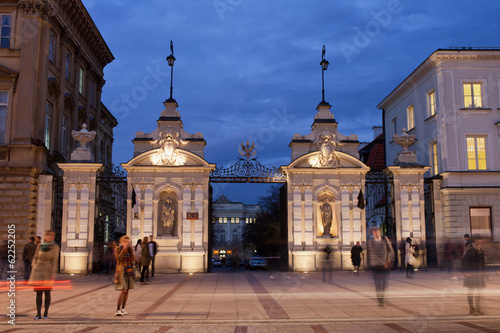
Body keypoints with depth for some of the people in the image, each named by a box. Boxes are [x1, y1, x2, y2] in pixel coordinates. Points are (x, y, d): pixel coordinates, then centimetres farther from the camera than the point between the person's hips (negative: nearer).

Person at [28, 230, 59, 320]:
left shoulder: (55, 247, -1)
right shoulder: (40, 246, 6)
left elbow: (55, 261, -5)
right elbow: (35, 257, 14)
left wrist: (54, 273, -10)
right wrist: (33, 267, 3)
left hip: (48, 271, -2)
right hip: (38, 271, 2)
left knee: (47, 292, 1)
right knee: (38, 293, 2)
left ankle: (46, 313, 10)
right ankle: (38, 313, 7)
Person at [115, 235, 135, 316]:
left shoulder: (129, 249, 8)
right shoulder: (118, 248, -6)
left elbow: (133, 259, -2)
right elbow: (119, 258, -21)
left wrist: (130, 249, -8)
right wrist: (124, 248, -21)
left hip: (129, 272, 6)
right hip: (122, 271, -6)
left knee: (127, 290, 6)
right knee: (123, 290, -15)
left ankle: (122, 309, 15)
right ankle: (118, 310, -13)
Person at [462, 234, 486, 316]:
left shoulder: (480, 248, 10)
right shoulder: (469, 249, -12)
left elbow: (482, 261, 18)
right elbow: (464, 261, -13)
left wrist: (482, 271, 13)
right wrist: (467, 272, -16)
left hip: (479, 273, 7)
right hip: (471, 273, -7)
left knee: (478, 290, 11)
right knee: (471, 290, 0)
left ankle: (477, 308, 21)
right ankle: (471, 309, 8)